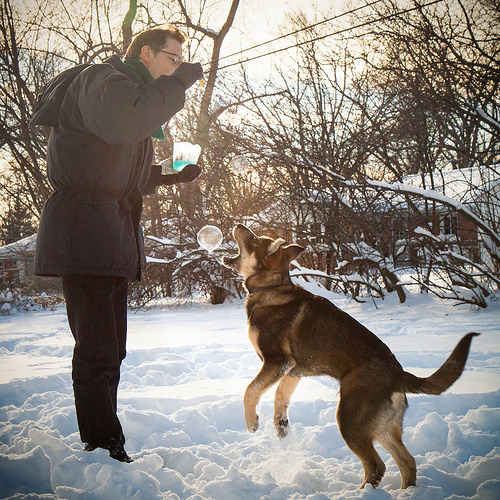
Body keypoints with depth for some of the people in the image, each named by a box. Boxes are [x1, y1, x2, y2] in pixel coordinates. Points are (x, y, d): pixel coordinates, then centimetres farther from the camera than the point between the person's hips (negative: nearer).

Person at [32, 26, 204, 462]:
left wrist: (171, 175, 14)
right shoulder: (102, 80, -4)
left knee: (110, 350, 11)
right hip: (84, 233, -10)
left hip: (116, 238, 10)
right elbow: (124, 120, -30)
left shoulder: (140, 95, 26)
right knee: (97, 349, -12)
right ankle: (103, 446, -7)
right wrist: (180, 80, -17)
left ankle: (103, 444, 19)